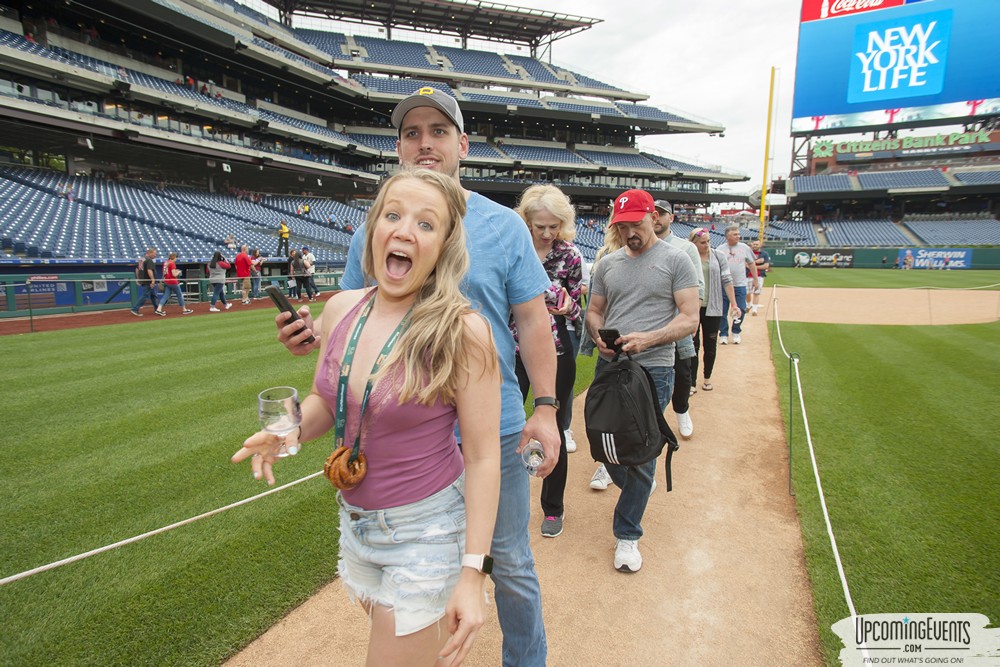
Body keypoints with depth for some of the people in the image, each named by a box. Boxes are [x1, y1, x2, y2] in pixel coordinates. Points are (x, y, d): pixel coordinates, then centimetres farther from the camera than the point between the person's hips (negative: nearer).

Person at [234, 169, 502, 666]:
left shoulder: (462, 331, -21)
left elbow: (482, 457, -17)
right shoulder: (341, 310, -5)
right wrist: (290, 431, -9)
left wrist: (472, 571, -17)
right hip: (355, 524, 6)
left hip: (427, 532, -6)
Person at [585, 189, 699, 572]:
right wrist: (598, 335, -7)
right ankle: (636, 490, 45)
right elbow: (593, 310, 16)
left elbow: (690, 319, -7)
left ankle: (627, 535, 18)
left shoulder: (675, 260, -2)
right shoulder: (607, 264, 12)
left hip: (653, 370, -4)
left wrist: (647, 339, -22)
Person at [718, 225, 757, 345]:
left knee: (740, 310, 4)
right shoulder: (720, 249, 0)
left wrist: (755, 280, 12)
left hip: (740, 285, 1)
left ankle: (736, 333, 23)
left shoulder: (744, 247, 5)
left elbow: (751, 264, 12)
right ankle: (723, 334, 15)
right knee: (722, 310, 3)